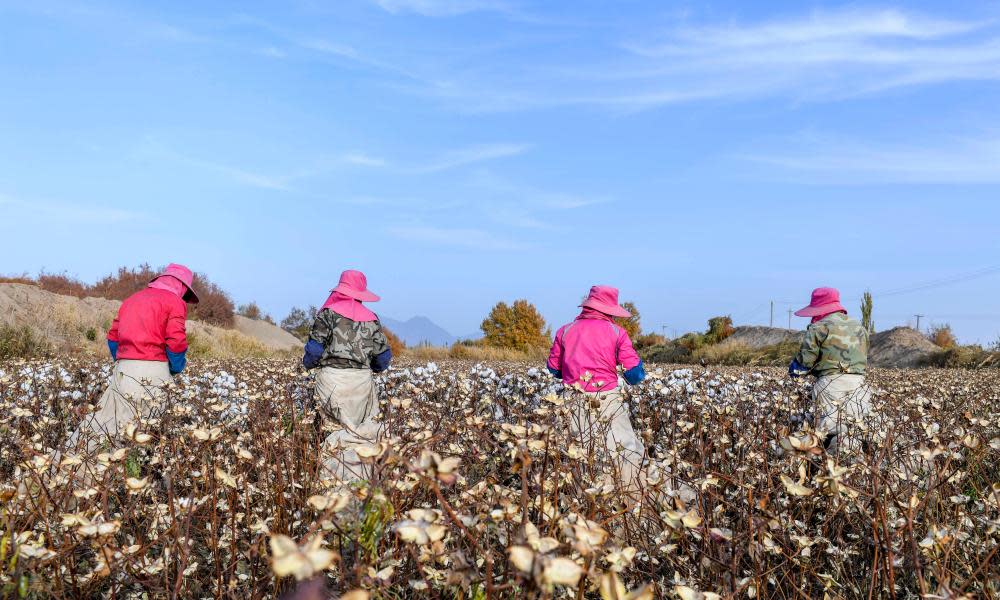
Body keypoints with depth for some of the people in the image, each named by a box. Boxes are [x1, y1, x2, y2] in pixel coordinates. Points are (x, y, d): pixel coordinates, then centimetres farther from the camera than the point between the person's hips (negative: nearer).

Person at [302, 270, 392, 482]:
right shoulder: (371, 318, 10)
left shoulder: (329, 312, 2)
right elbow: (383, 357, 9)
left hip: (332, 378, -1)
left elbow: (315, 346, -5)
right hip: (361, 379, 2)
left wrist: (308, 363, 16)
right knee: (367, 430, 4)